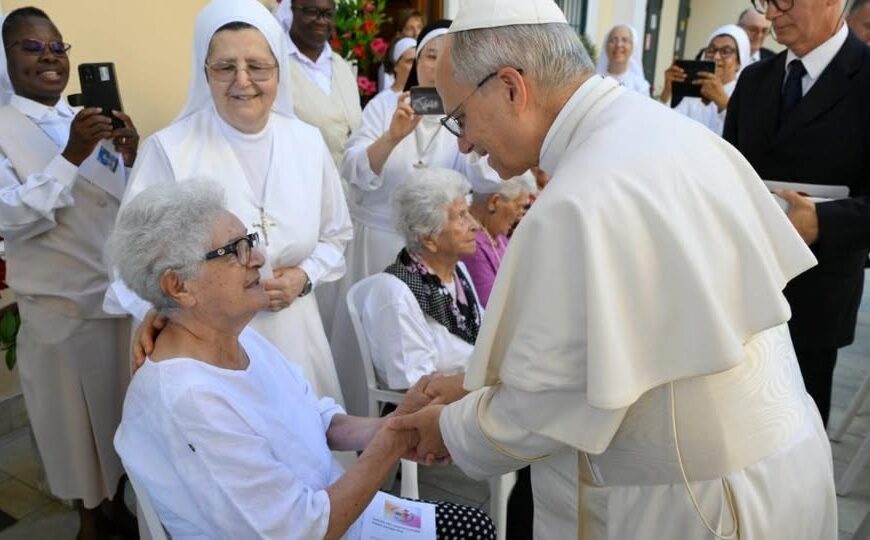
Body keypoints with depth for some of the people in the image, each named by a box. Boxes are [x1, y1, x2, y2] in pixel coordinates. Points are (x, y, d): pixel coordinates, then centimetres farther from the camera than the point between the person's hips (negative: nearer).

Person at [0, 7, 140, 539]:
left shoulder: (91, 121, 6)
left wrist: (133, 159, -14)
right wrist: (70, 157, -28)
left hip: (123, 294, 4)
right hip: (61, 307, -4)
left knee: (125, 408, 18)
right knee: (76, 417, 12)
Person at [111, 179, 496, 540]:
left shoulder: (241, 337, -4)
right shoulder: (189, 402, -30)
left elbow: (320, 420, 4)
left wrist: (386, 431, -14)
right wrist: (395, 437, -22)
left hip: (331, 507, 7)